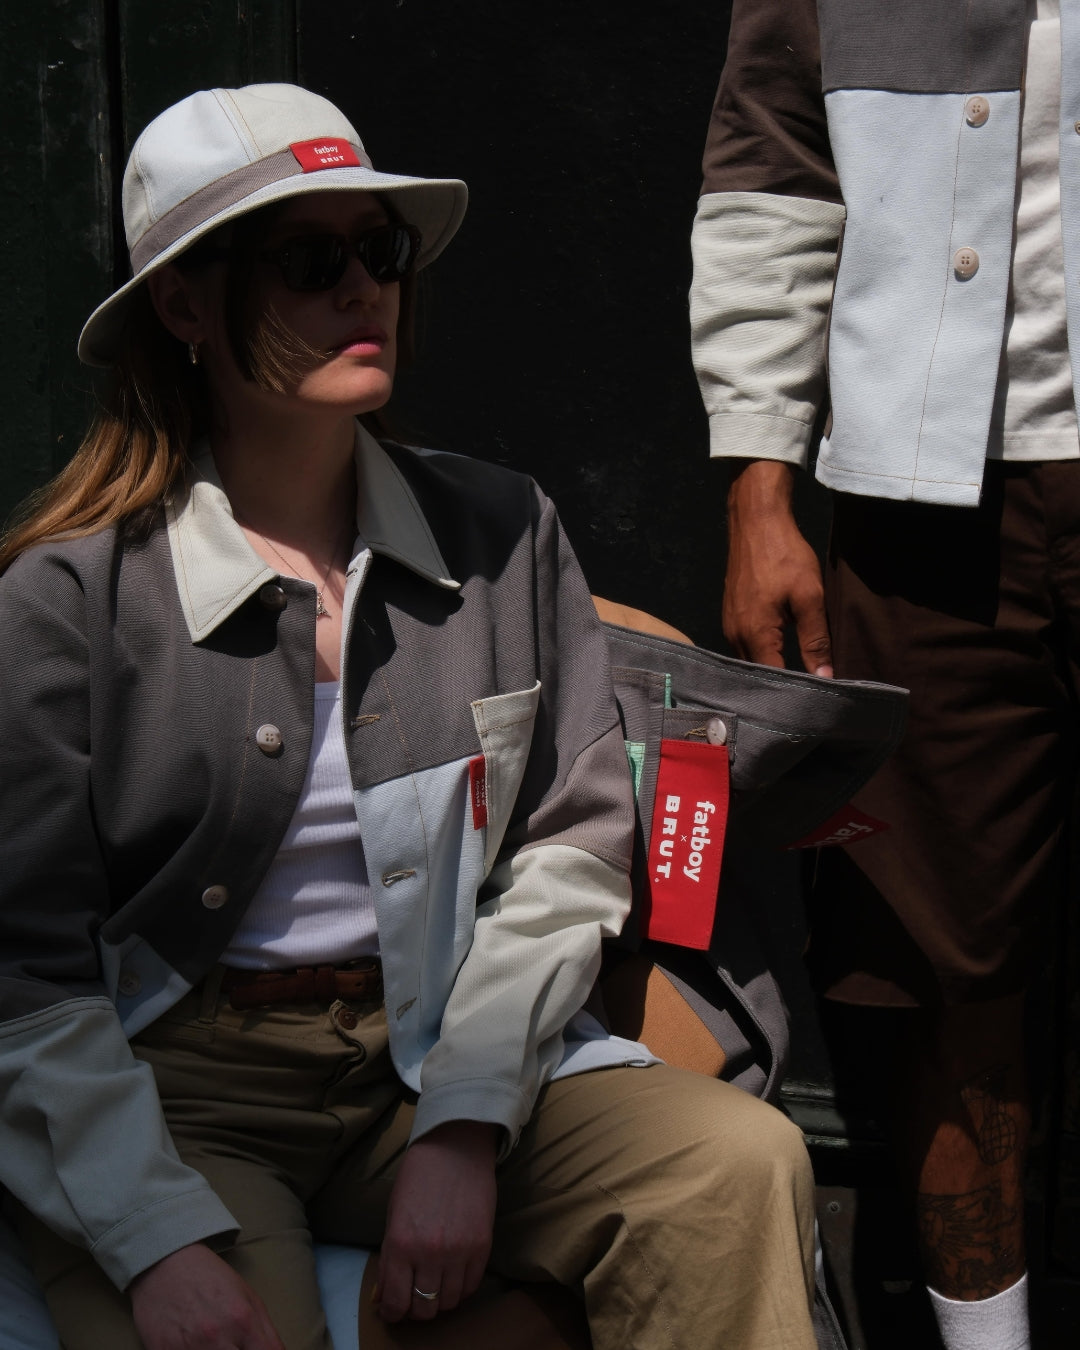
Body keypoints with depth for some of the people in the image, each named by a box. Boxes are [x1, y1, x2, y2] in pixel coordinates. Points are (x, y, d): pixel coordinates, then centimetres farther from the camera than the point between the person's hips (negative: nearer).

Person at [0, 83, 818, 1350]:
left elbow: (572, 846, 3)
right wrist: (163, 1243, -20)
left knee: (741, 1163, -22)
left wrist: (461, 1129, -10)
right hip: (166, 1081, -3)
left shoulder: (503, 534, 5)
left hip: (440, 1056, 3)